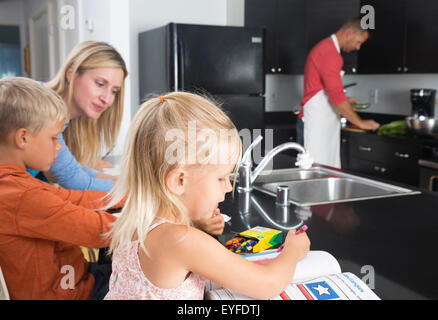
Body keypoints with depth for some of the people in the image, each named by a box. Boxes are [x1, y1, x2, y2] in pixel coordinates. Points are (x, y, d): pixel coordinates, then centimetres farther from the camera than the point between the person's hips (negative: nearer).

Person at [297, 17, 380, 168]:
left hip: (326, 125, 10)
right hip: (315, 125, -10)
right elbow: (336, 95, -20)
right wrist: (360, 122, -12)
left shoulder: (326, 48, 18)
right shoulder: (330, 53, -16)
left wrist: (344, 100, 14)